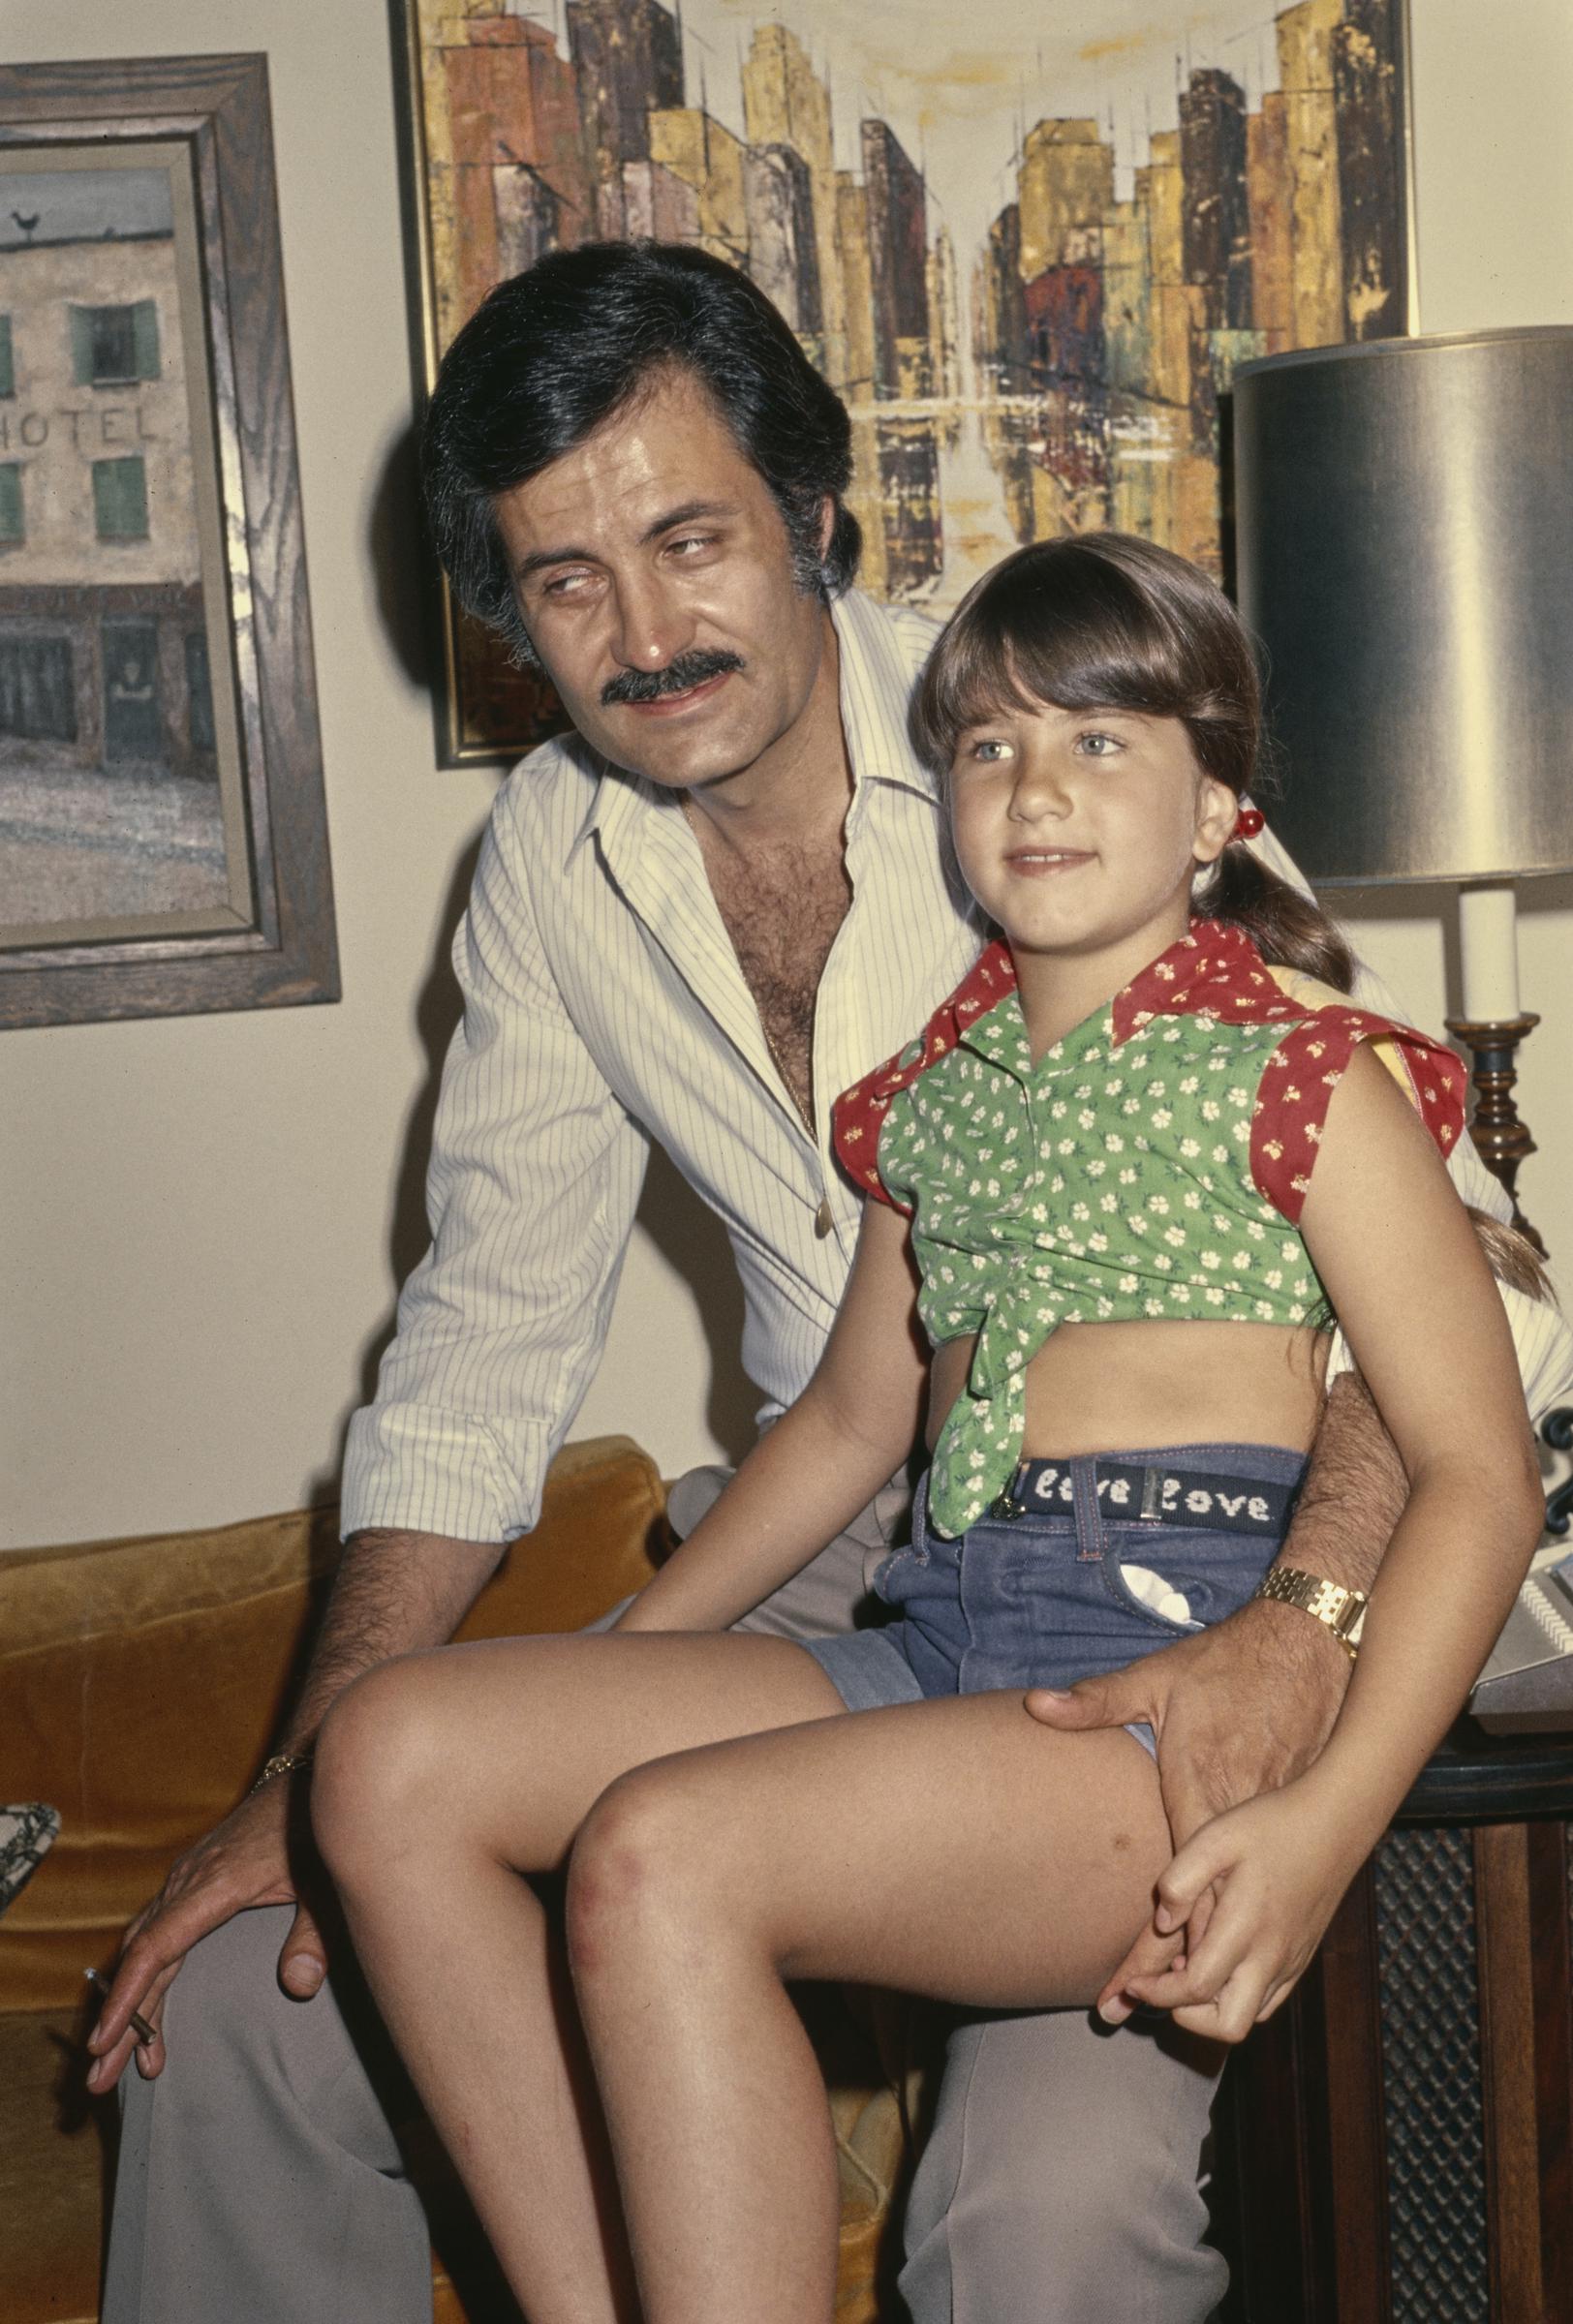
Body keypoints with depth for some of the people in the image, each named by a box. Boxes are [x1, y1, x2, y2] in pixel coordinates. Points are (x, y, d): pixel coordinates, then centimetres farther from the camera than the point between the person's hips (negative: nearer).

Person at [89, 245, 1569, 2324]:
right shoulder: (553, 857, 3)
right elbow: (483, 1350, 9)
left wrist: (1305, 1630, -36)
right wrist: (316, 1769, -1)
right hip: (811, 1556, 5)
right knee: (252, 1991, -6)